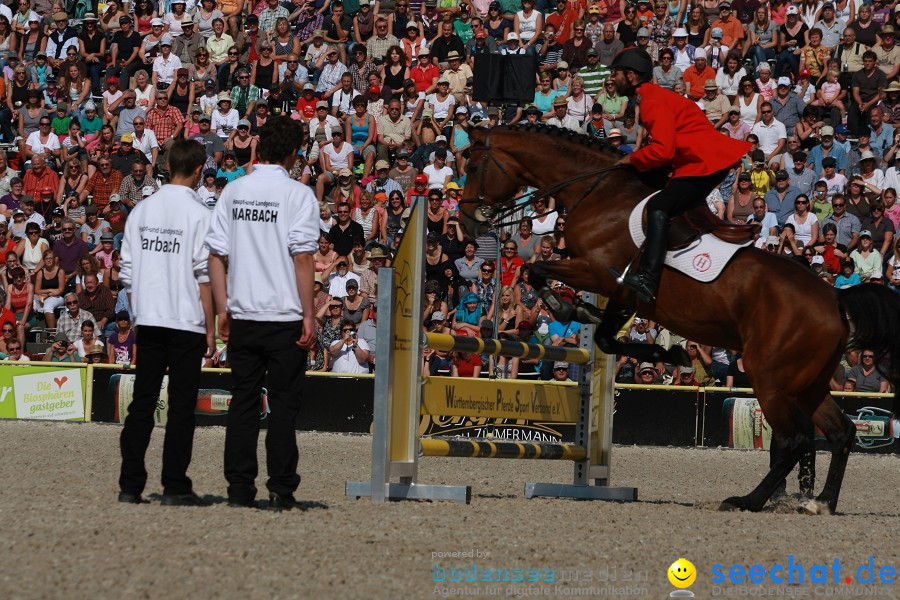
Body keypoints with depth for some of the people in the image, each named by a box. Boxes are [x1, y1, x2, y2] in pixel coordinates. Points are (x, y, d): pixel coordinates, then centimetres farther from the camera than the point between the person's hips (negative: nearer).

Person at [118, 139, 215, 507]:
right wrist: (210, 328, -5)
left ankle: (130, 485, 4)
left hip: (148, 320, 5)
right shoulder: (198, 214, -8)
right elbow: (203, 275, -9)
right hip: (186, 321, -5)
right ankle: (175, 487, -3)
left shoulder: (141, 211, 8)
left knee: (142, 403, 7)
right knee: (181, 404, -1)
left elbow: (127, 270, 10)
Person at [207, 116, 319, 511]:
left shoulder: (233, 191, 7)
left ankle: (239, 488, 7)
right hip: (285, 316, -4)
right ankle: (281, 489, -1)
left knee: (243, 400, 9)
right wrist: (309, 314, -8)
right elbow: (302, 257, -11)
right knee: (283, 403, 2)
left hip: (242, 315, 4)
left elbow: (216, 253, 6)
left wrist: (222, 307, 12)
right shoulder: (298, 195, -6)